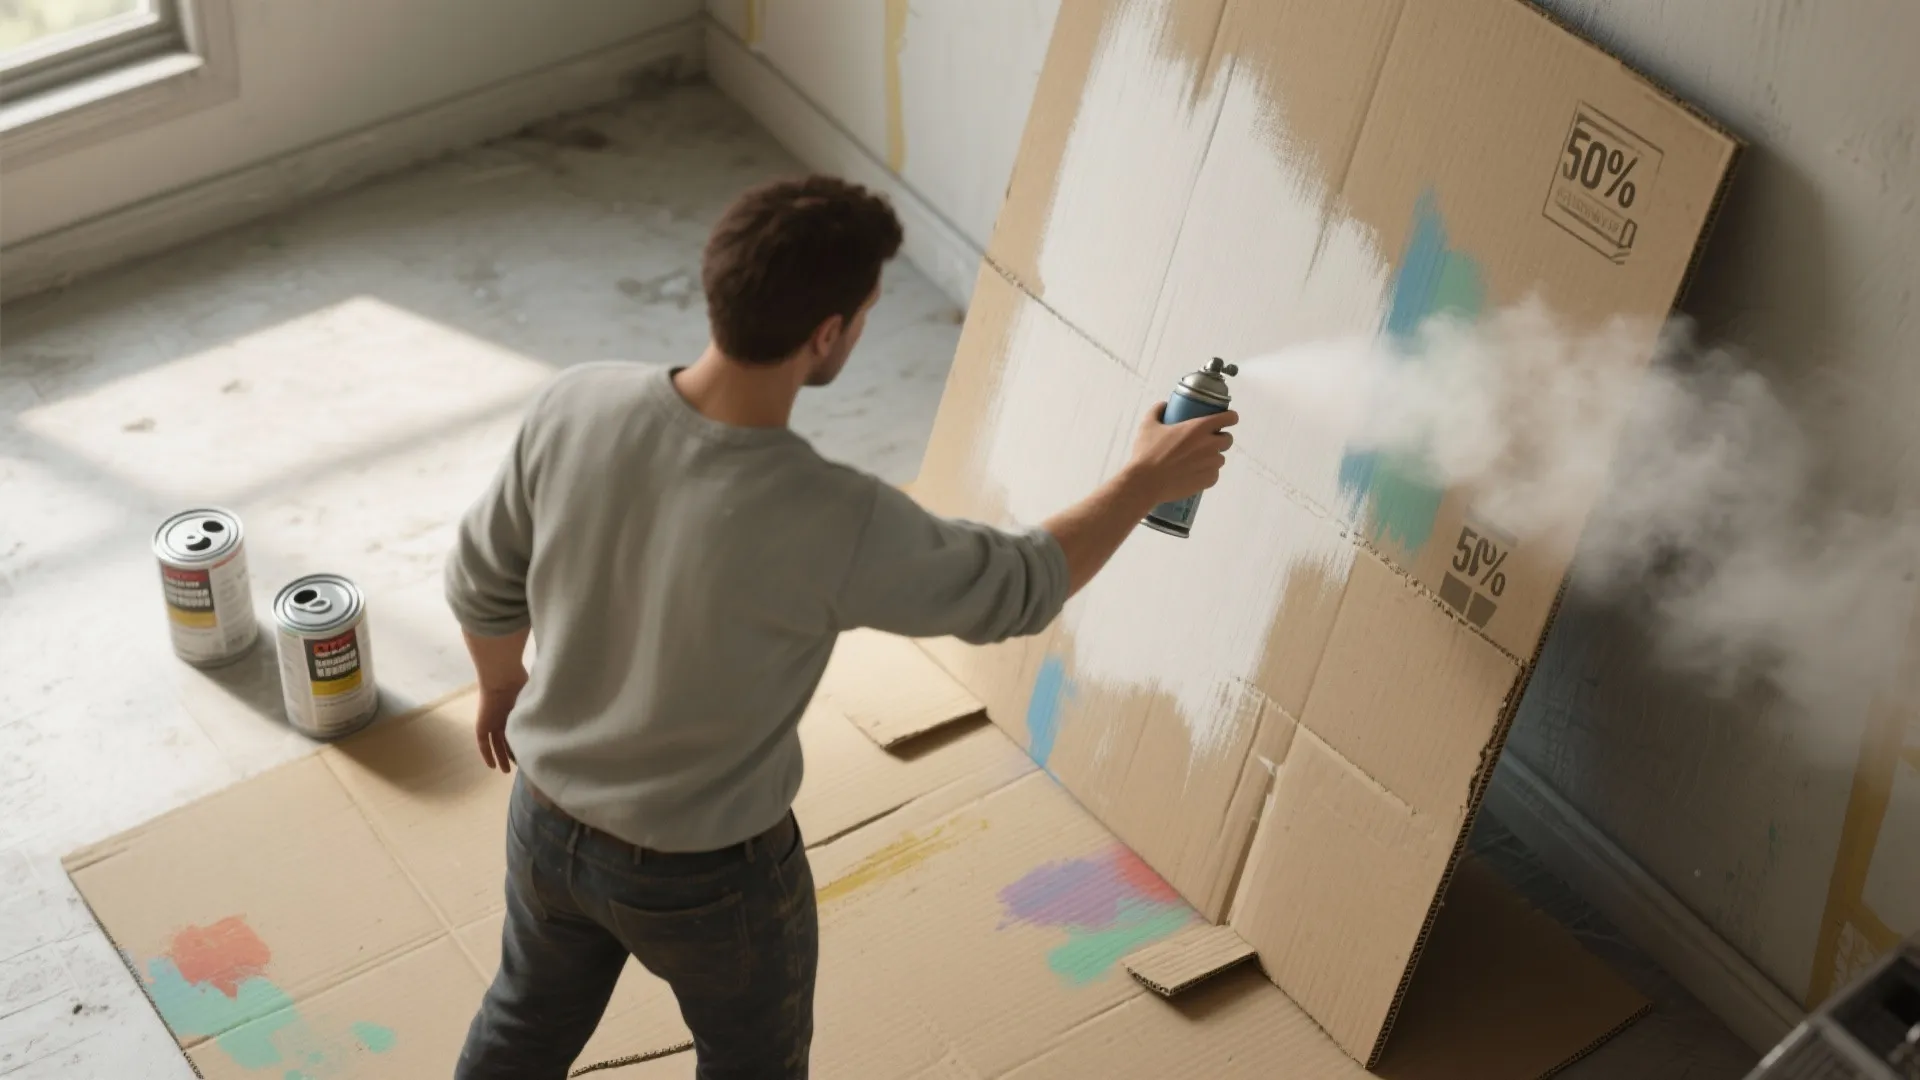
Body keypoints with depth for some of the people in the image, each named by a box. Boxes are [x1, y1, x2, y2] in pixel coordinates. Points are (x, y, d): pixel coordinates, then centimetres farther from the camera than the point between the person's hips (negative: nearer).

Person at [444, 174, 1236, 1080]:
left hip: (548, 817, 5)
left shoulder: (575, 408, -22)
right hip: (708, 873, -4)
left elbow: (482, 581, -5)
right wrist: (1145, 482, 0)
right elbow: (1017, 590, -16)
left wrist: (501, 682, 18)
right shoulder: (835, 526, -35)